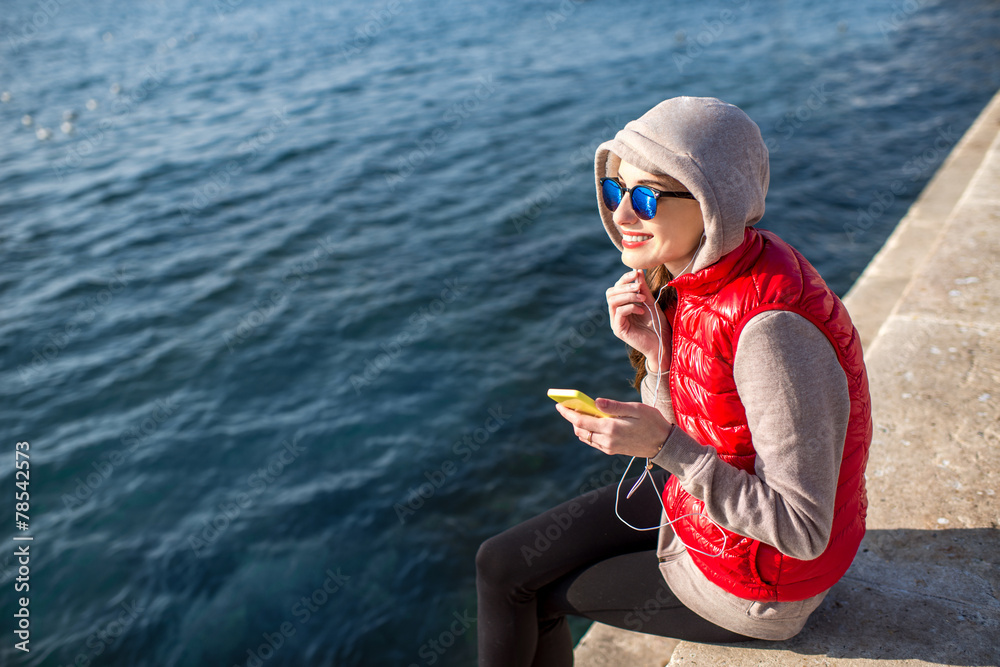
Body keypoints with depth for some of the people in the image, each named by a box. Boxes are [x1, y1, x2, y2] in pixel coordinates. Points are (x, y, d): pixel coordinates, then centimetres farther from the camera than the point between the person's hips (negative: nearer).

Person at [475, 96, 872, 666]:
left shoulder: (770, 327, -34)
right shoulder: (697, 273, -8)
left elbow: (805, 532, -28)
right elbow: (680, 433, 2)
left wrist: (664, 445, -32)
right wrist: (655, 350, -16)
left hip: (760, 583, -7)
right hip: (699, 505, 7)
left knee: (525, 593, 6)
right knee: (501, 562, 11)